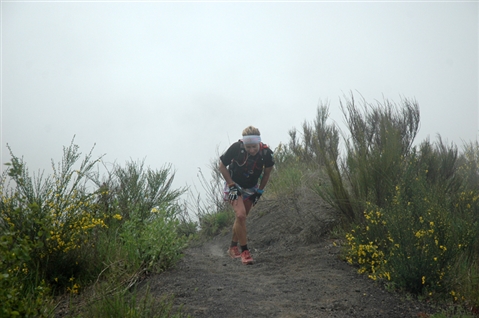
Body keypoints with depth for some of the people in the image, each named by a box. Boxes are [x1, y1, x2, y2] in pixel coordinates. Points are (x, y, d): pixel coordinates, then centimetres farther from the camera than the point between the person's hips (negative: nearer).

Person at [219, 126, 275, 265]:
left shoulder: (266, 153, -23)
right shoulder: (236, 148, -30)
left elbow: (267, 173, -4)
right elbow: (222, 166, -14)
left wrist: (259, 191, -3)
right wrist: (232, 185, -19)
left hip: (251, 188, 3)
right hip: (234, 186, -3)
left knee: (241, 217, 10)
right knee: (241, 215, -20)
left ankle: (233, 247, 31)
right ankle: (244, 251, -10)